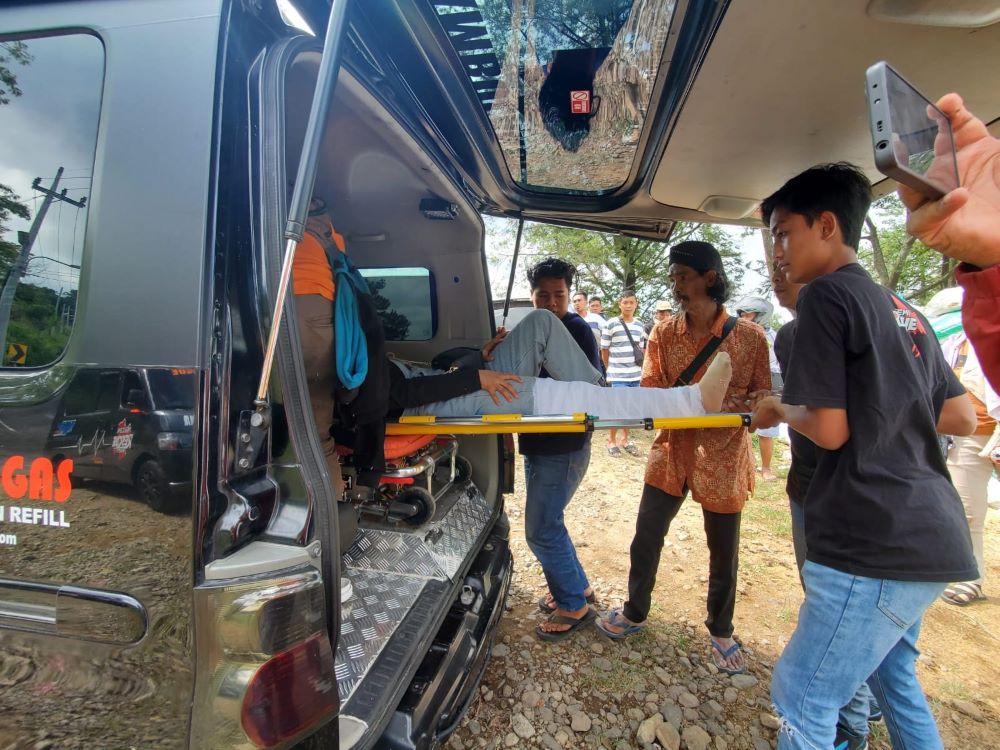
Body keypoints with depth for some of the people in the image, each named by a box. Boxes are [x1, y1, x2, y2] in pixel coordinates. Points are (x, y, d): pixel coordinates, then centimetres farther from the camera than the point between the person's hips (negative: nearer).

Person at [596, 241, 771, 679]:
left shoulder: (749, 336, -6)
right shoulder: (664, 334, 0)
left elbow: (763, 397, 1)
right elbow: (650, 392, -3)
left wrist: (740, 405, -22)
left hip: (723, 456, -2)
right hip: (671, 451, 2)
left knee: (723, 549, 12)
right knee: (646, 536, 10)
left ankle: (721, 631, 38)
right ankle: (635, 612, 35)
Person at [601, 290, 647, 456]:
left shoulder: (639, 325, 9)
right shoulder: (610, 324, -7)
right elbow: (604, 350, 0)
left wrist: (640, 369, 15)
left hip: (636, 375, 5)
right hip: (618, 376, -5)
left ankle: (625, 440, 27)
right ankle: (611, 441, 14)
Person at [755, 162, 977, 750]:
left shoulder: (826, 295, -12)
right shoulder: (903, 310, 14)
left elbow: (829, 430, -17)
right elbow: (963, 419, 16)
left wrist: (779, 410, 2)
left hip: (879, 543, -10)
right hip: (926, 535, 10)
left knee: (803, 699, 1)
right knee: (893, 674, 27)